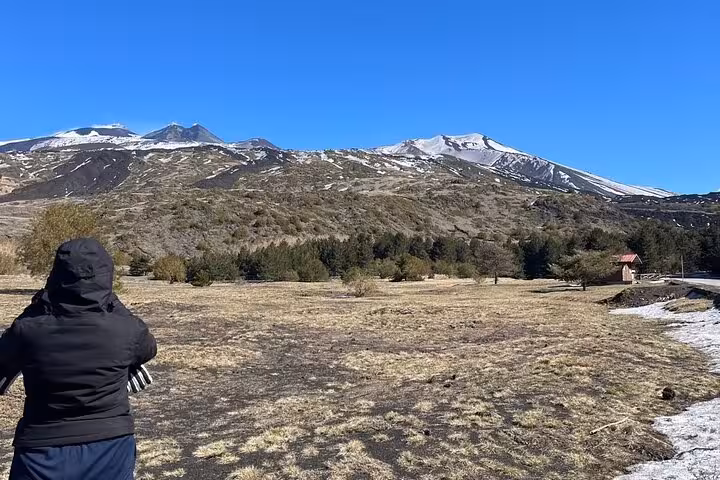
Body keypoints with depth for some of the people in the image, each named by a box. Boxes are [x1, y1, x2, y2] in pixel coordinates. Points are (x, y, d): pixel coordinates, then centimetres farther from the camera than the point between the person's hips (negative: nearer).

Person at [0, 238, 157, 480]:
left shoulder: (28, 330, -16)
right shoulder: (127, 330, -17)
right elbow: (148, 349, 7)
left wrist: (38, 305, 5)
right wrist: (111, 303, 11)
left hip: (43, 454, 0)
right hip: (110, 448, 0)